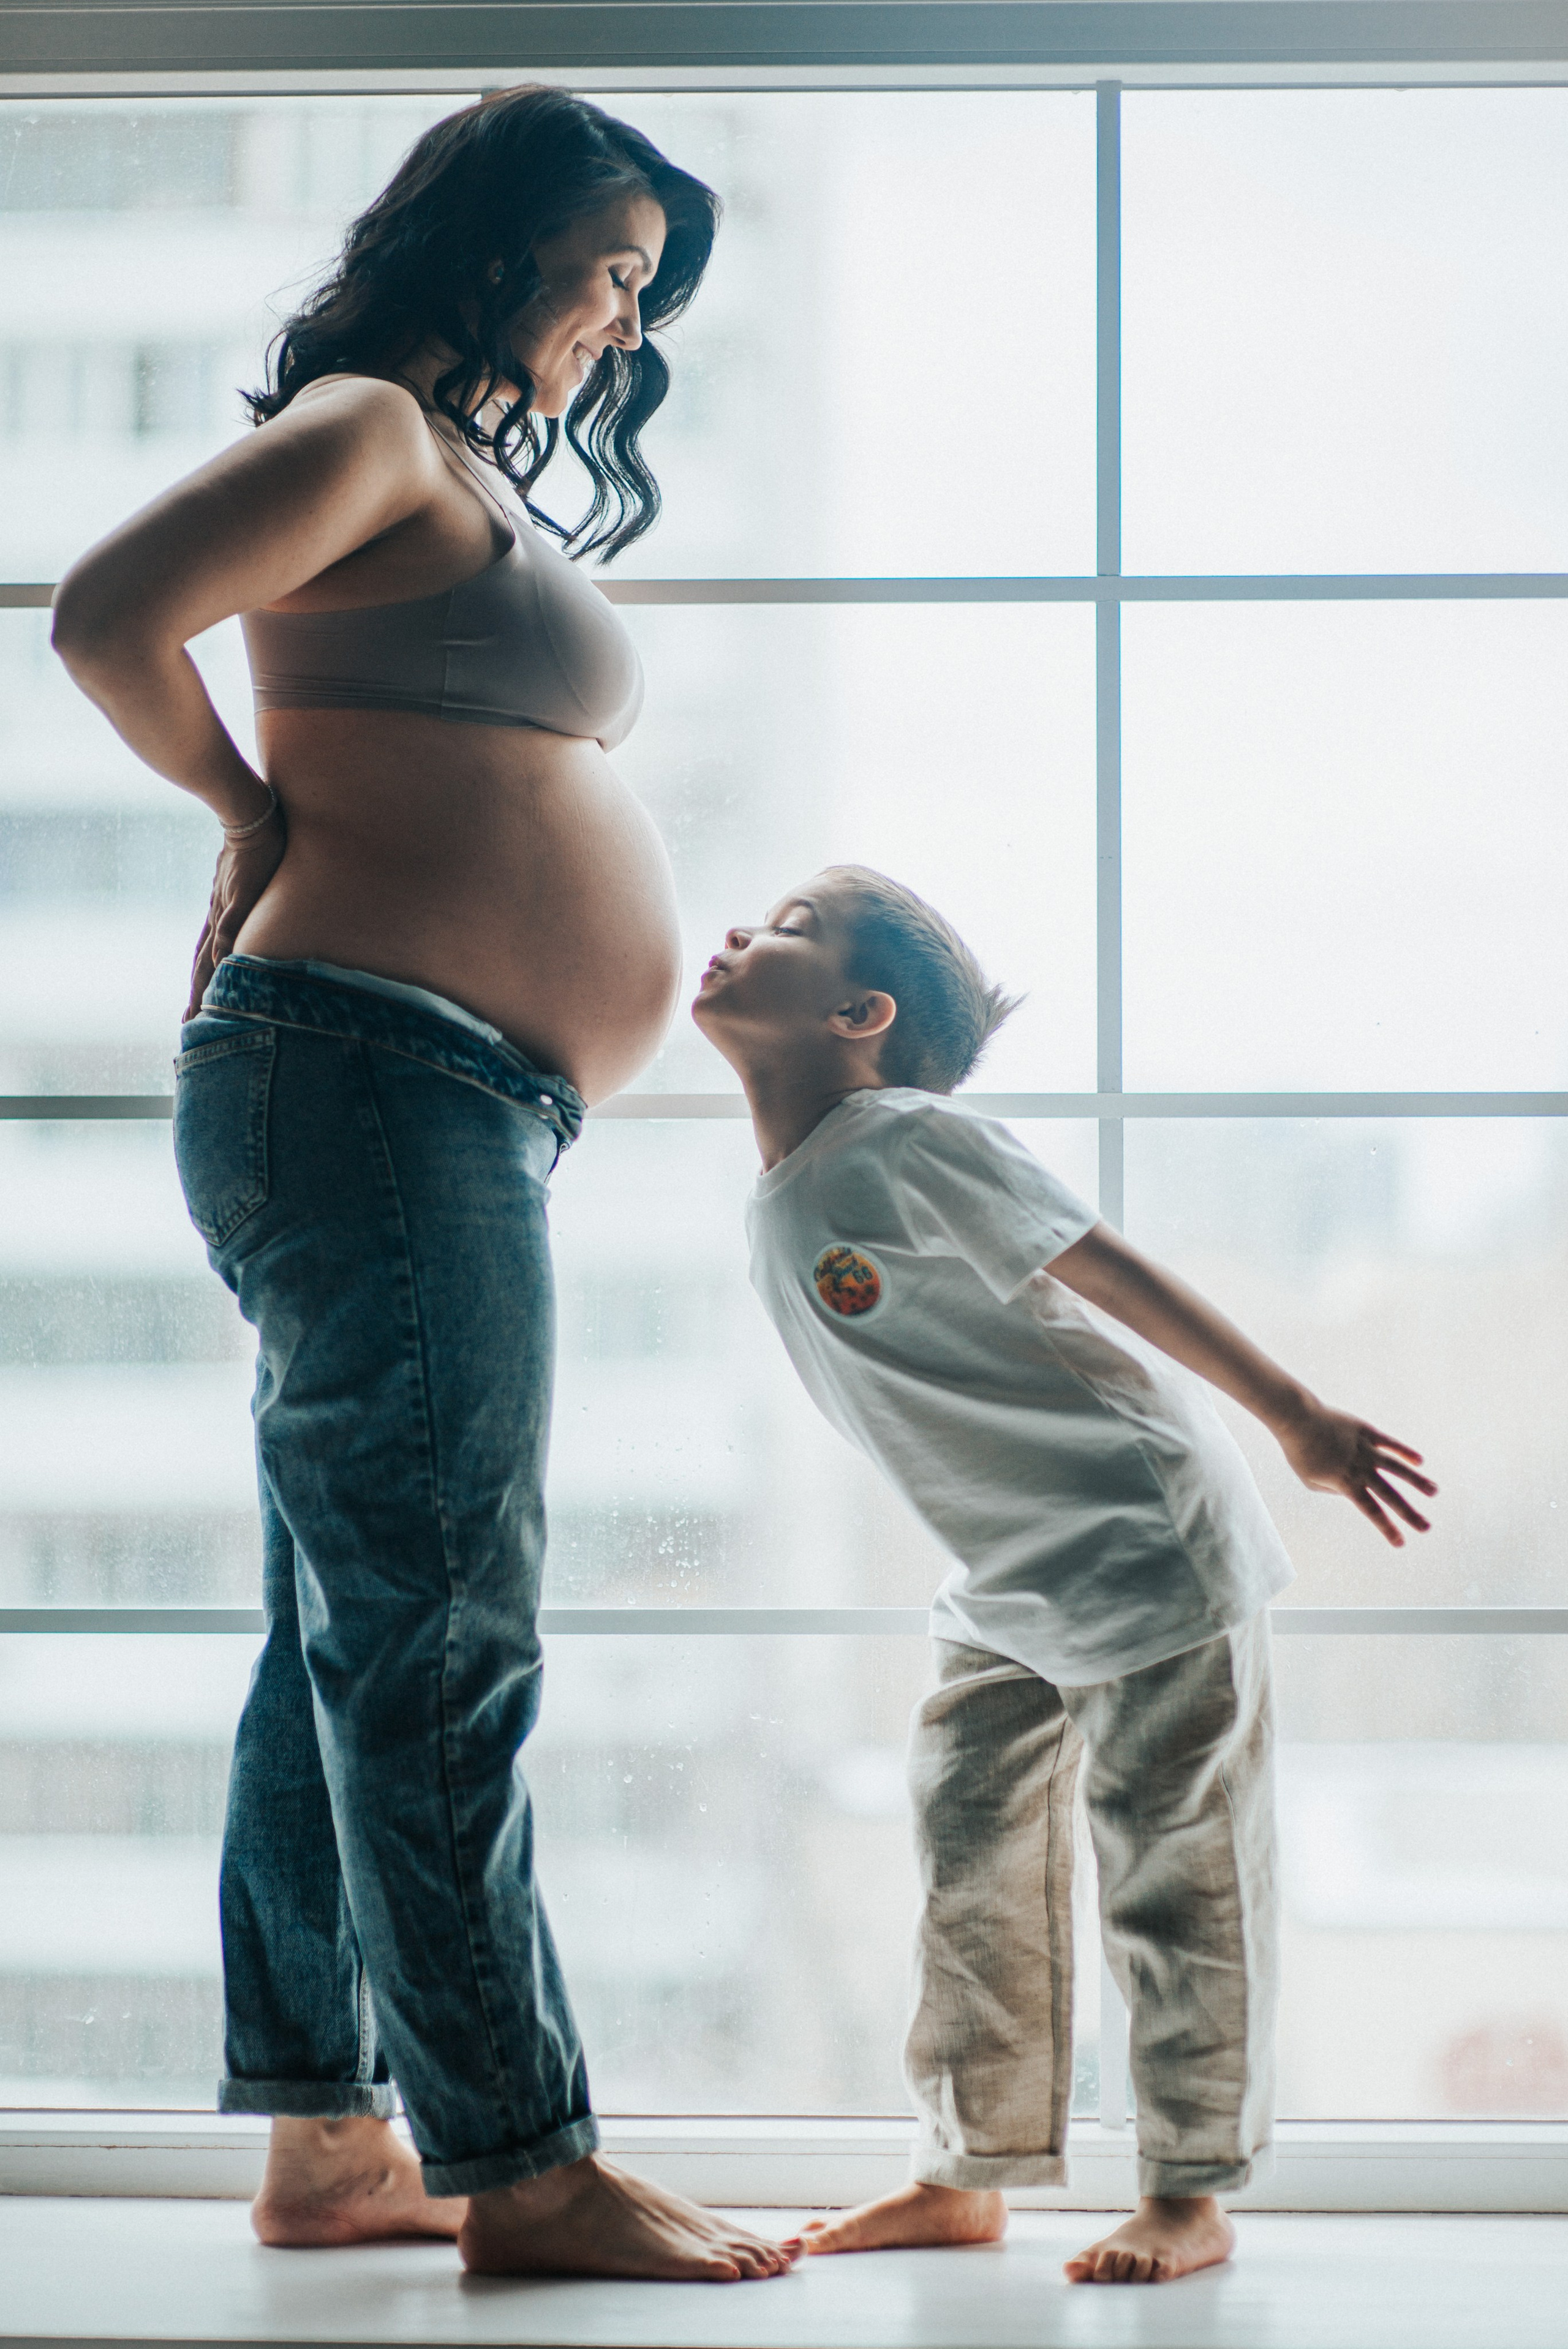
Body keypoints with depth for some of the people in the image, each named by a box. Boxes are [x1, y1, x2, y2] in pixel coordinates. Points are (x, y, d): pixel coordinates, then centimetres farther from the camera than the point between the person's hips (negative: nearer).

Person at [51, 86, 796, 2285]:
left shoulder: (470, 476, 25)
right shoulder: (373, 429, -5)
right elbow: (110, 615, -17)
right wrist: (252, 812, -3)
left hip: (432, 1118, 10)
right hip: (377, 1075, -10)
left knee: (350, 1644, 10)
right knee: (436, 1640, -8)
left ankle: (328, 2137, 16)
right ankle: (523, 2161, -5)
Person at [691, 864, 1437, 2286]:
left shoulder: (907, 1141, -19)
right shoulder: (782, 1204, 6)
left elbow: (1108, 1269, -18)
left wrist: (1298, 1418, -16)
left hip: (1149, 1552, -9)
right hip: (1006, 1585, 9)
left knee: (1172, 1868, -2)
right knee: (970, 1859, 10)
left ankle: (1193, 2195, 7)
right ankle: (967, 2177, 19)